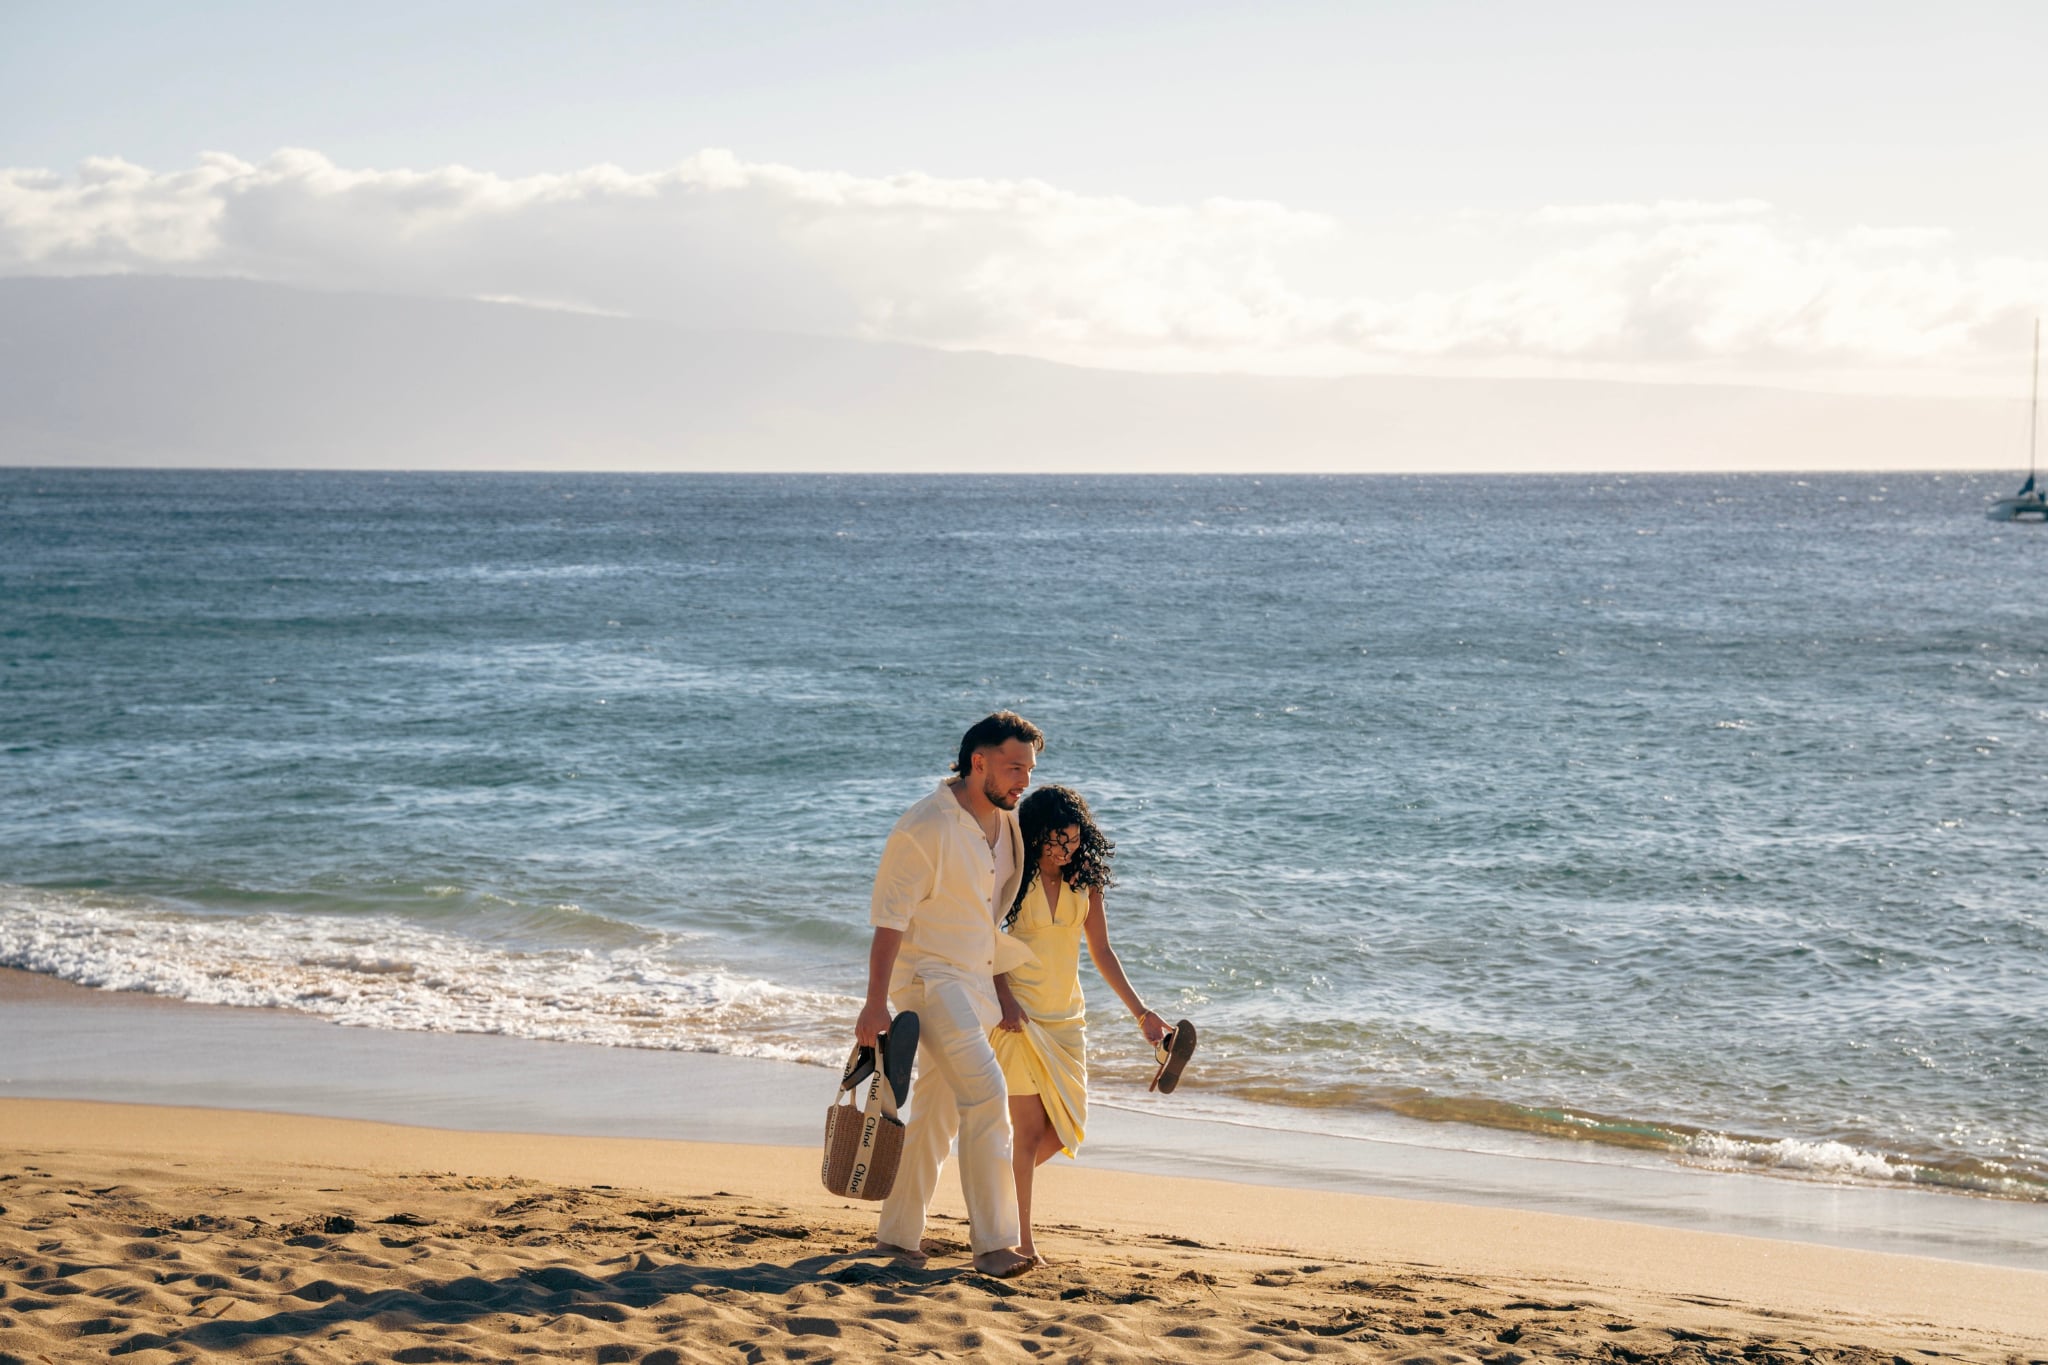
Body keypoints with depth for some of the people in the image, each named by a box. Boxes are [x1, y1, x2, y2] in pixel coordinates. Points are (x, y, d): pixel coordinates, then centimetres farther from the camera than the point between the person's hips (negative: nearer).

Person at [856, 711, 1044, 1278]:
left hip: (977, 983, 9)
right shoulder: (926, 828, -18)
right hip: (928, 978, -8)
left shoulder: (1007, 822, 8)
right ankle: (992, 1243, -19)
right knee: (985, 1093, -19)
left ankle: (898, 1233, 25)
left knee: (936, 1112, 14)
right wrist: (875, 1005, -21)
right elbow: (888, 918, -17)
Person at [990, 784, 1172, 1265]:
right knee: (1031, 1126, -9)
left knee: (1066, 1128, 4)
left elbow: (1101, 951, 10)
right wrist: (1005, 1000, -21)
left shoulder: (1085, 882, 4)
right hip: (1021, 1013, -5)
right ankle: (1021, 1241, -1)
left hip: (1067, 1016, 5)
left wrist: (1139, 1011, 7)